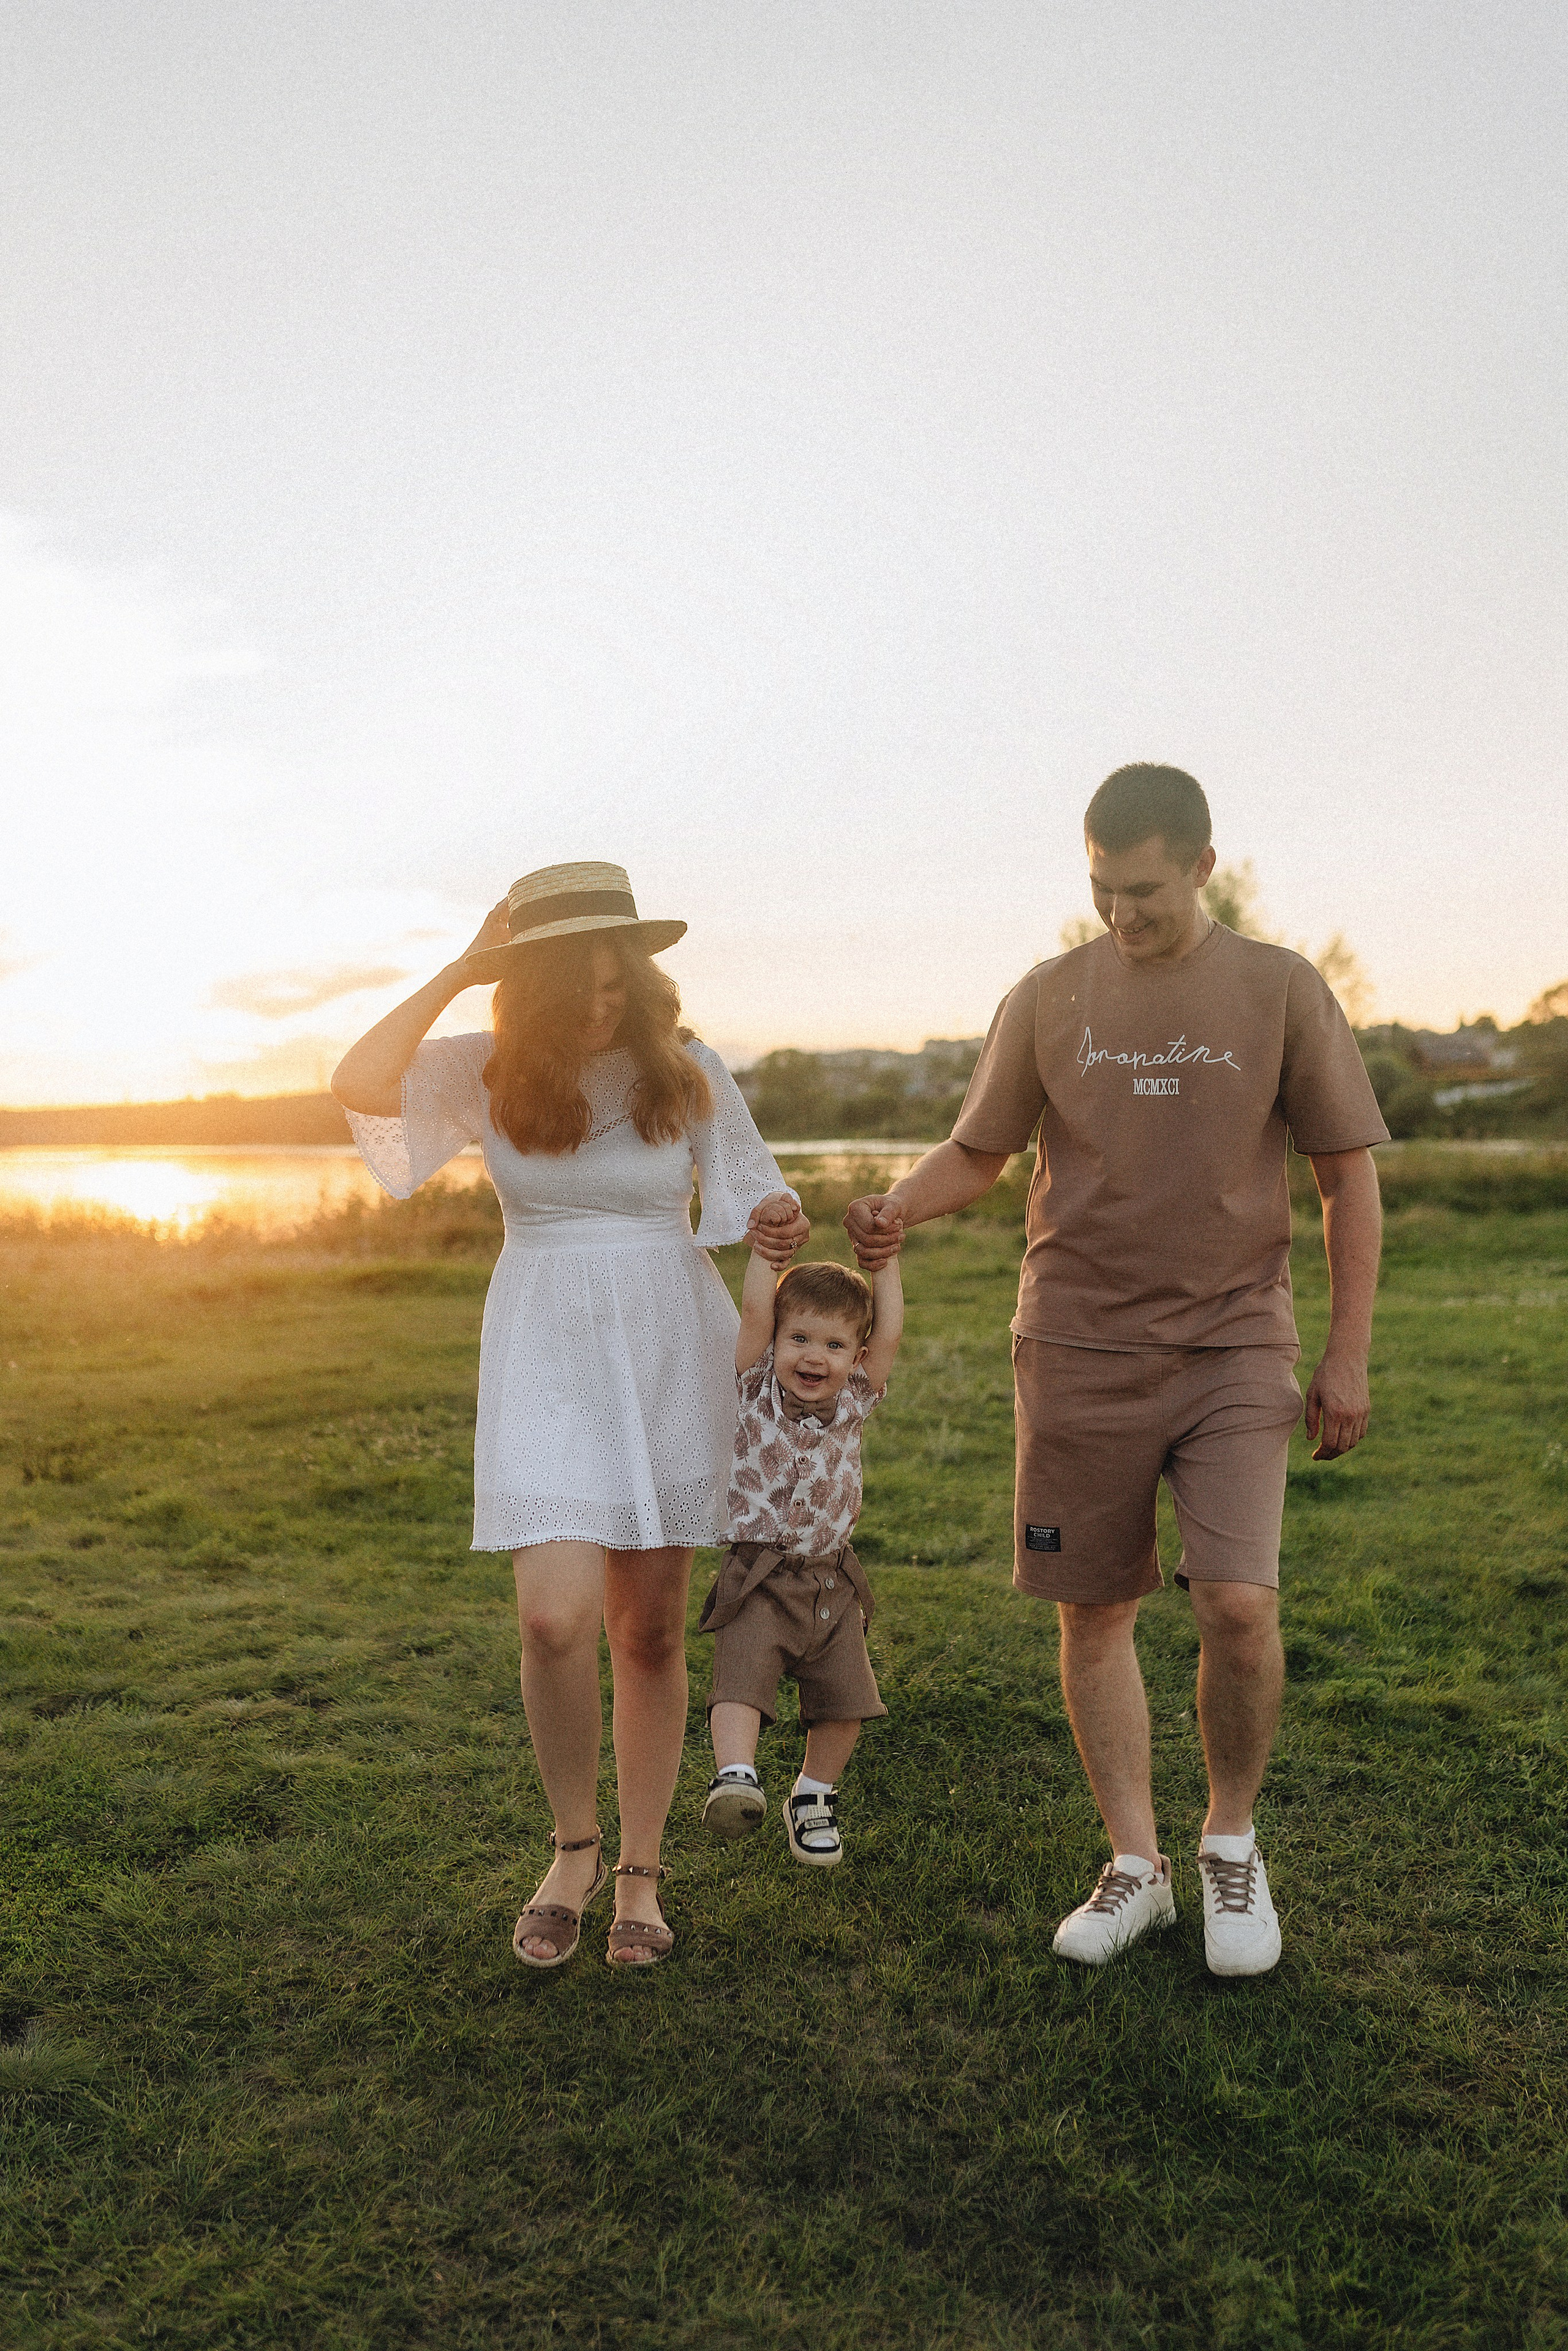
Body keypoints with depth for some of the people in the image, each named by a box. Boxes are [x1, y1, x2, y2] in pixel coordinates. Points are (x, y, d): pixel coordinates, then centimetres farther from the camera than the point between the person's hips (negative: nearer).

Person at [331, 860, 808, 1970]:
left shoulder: (689, 1072, -1)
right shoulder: (492, 1072, -1)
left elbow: (754, 1194, 5)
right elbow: (360, 1082, -19)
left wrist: (780, 1225, -18)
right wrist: (462, 969, -15)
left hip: (670, 1350, 1)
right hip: (545, 1353, 0)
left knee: (651, 1628, 7)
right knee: (557, 1616, -14)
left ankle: (640, 1872, 25)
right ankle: (574, 1846, 14)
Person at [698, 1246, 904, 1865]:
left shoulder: (853, 1403, 3)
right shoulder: (756, 1392, -5)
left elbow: (890, 1332, -5)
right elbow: (755, 1311, -15)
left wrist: (886, 1261, -1)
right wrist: (765, 1246, -12)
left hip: (832, 1583, 3)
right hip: (758, 1581, -3)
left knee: (845, 1700, 9)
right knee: (740, 1678, -23)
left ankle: (813, 1798, 28)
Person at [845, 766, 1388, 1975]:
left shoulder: (1281, 990, 1)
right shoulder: (1049, 998, 4)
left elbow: (1350, 1176, 3)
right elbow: (976, 1152, 9)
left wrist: (1349, 1355, -1)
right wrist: (894, 1207, -13)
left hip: (1236, 1349, -1)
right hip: (1081, 1348, 2)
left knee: (1239, 1606, -12)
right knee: (1096, 1612, 6)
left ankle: (1233, 1843, 16)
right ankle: (1136, 1866, 23)